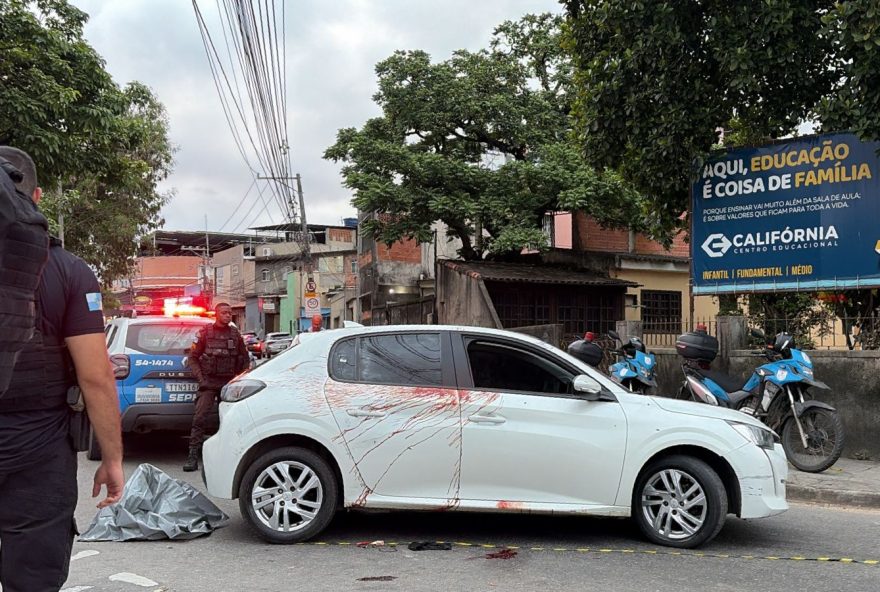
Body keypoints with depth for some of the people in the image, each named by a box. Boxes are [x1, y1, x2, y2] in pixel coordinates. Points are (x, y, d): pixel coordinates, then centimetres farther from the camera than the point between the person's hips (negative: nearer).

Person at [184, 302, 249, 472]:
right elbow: (193, 357, 2)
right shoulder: (204, 333, 1)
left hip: (230, 382, 3)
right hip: (209, 382, -3)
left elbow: (245, 359, 15)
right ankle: (193, 455, -13)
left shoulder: (235, 334, 9)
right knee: (200, 418, -13)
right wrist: (201, 378, -8)